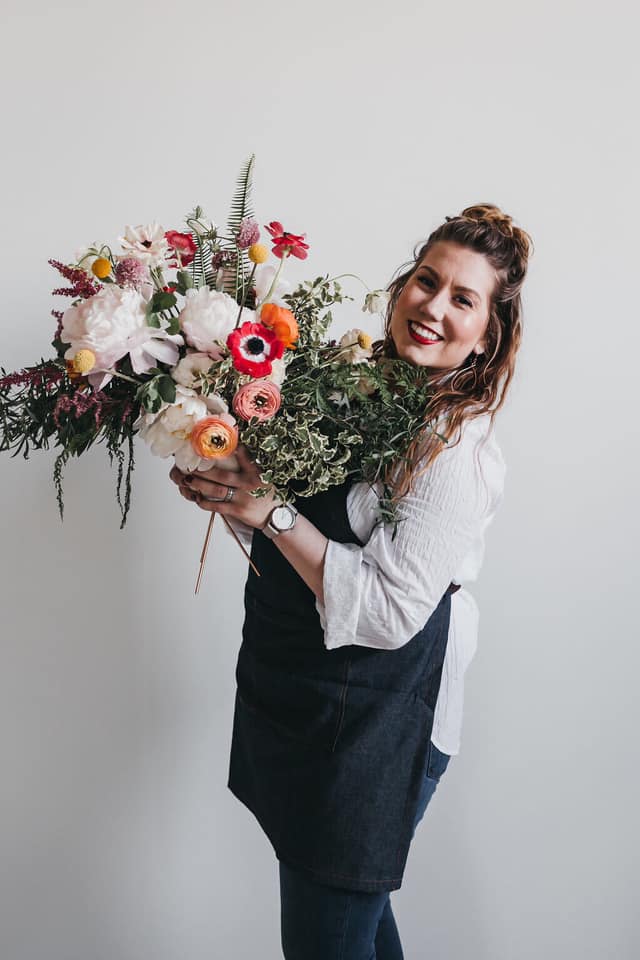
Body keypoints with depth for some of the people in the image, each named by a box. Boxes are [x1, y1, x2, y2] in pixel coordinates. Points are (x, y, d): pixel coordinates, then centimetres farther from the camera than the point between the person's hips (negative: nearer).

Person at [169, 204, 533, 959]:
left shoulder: (460, 451, -19)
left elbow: (387, 612, -25)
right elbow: (284, 542, 12)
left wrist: (272, 510, -25)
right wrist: (226, 492, -8)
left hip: (373, 723, -7)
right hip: (293, 696, 7)